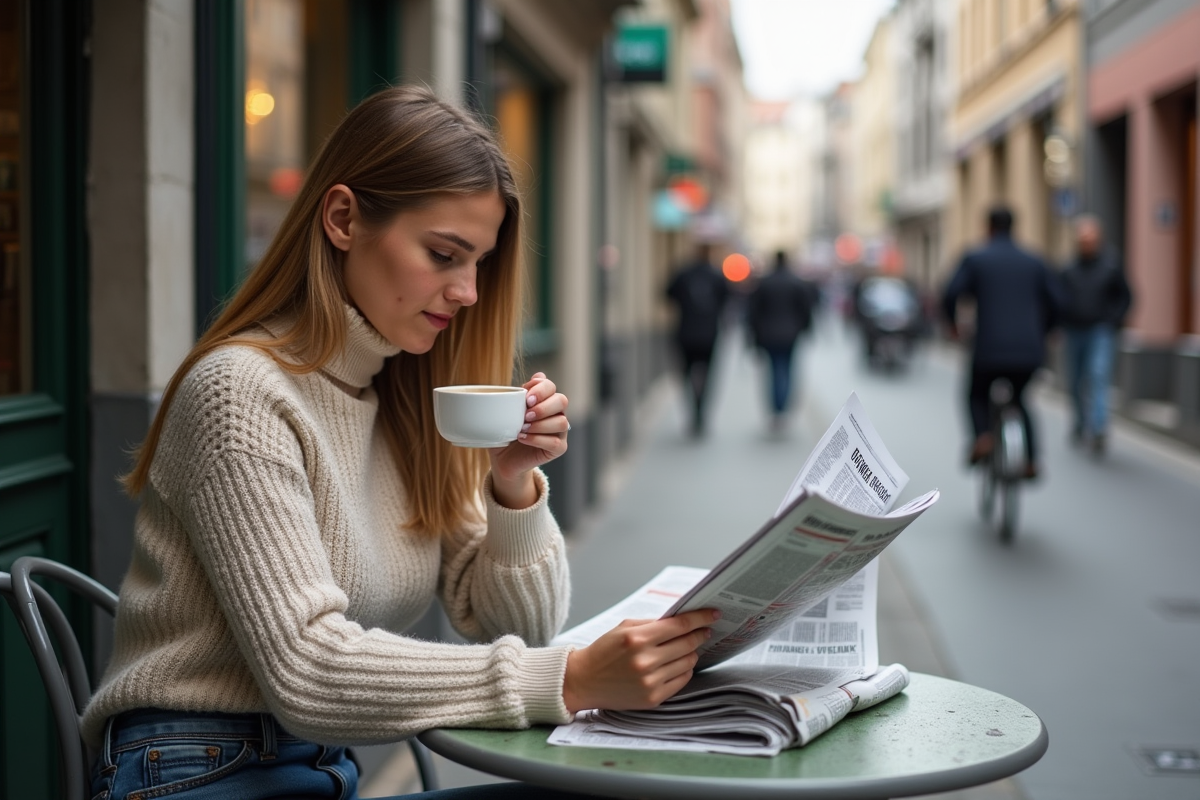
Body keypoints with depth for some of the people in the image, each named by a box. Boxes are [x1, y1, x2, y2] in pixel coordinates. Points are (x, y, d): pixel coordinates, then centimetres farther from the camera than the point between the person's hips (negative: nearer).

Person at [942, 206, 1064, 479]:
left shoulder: (974, 259, 2)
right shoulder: (1033, 262, 12)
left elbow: (950, 295, -8)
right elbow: (1055, 301, 11)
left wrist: (952, 322, 12)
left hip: (990, 349, -3)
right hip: (1029, 351, 3)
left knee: (977, 395, 25)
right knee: (1018, 397, 28)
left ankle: (983, 435, -5)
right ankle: (1030, 460, 14)